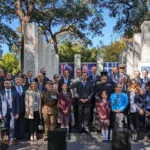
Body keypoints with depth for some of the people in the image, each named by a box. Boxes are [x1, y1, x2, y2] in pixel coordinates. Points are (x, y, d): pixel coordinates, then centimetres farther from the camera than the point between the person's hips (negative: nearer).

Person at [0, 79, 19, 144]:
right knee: (5, 126, 11)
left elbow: (17, 103, 3)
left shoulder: (14, 92, 3)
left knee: (12, 126, -1)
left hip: (12, 111, 0)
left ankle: (11, 139, 9)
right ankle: (5, 134, 37)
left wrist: (17, 113, -2)